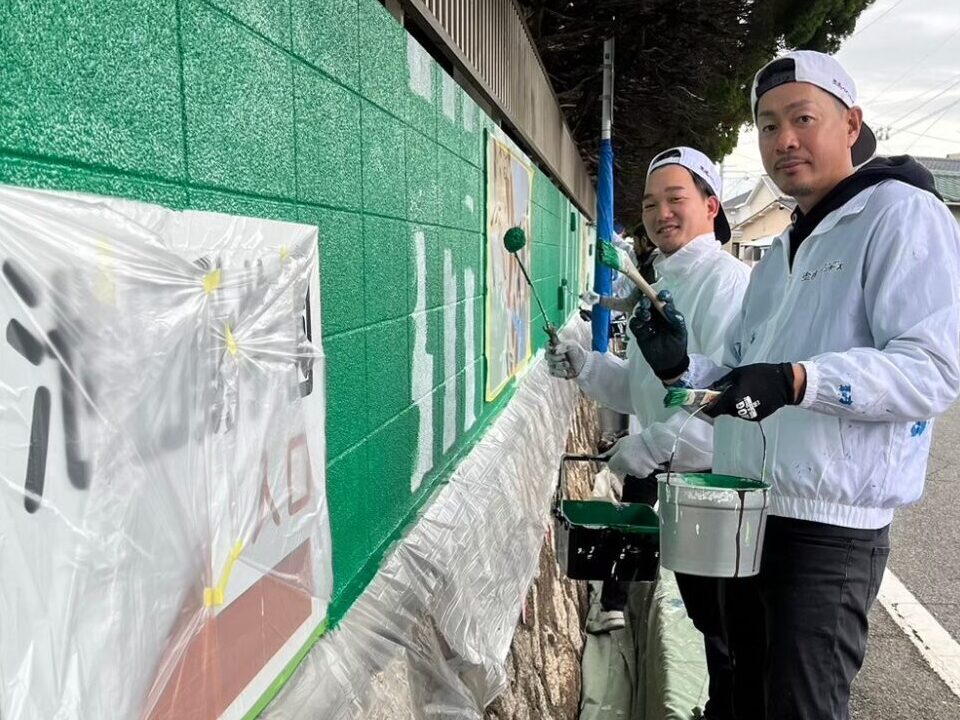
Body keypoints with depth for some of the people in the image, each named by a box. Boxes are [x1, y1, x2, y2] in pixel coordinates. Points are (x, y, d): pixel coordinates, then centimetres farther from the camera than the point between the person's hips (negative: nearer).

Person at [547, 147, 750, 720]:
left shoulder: (726, 280, -17)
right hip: (672, 474, 9)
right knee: (703, 611, 24)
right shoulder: (664, 285, 12)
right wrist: (586, 367, 0)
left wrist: (653, 443, -27)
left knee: (724, 623, 5)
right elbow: (643, 389, 14)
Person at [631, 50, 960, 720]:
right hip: (746, 516, 8)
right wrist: (682, 366, 0)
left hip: (831, 527, -8)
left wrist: (799, 381, -33)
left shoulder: (901, 214, -8)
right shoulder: (781, 253, 19)